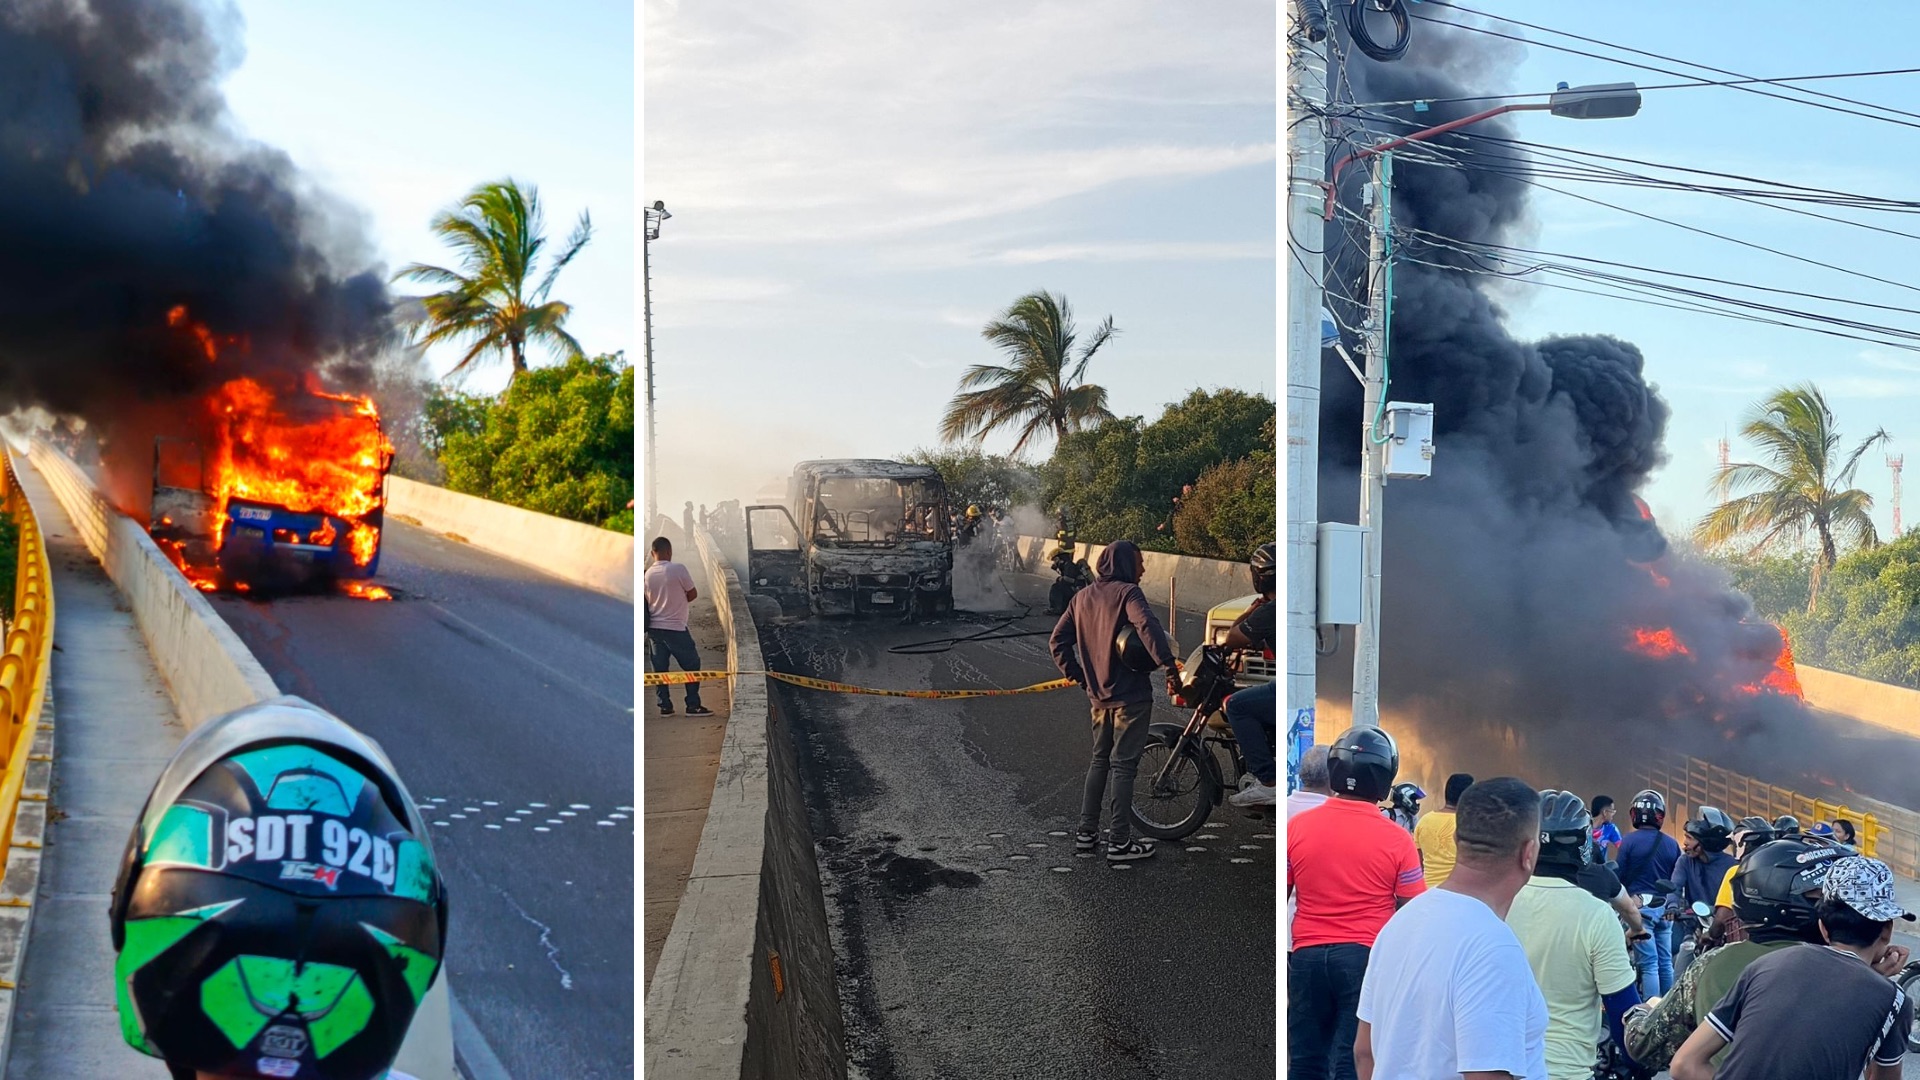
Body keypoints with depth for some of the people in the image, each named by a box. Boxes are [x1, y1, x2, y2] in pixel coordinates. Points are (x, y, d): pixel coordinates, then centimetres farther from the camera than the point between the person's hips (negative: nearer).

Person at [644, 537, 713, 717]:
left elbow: (647, 600, 9)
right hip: (675, 628, -5)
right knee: (692, 664, 7)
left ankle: (665, 706, 11)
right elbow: (693, 594, -6)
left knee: (660, 668, 10)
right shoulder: (678, 569, -14)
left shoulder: (647, 575, 1)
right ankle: (693, 705, 5)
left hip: (654, 627, 5)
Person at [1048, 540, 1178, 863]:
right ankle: (1119, 842, 1)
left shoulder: (1083, 597, 11)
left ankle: (1086, 832, 21)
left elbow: (1058, 641, 10)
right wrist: (1168, 664, -32)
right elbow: (1147, 626, -31)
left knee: (1100, 760, 19)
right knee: (1123, 765, -2)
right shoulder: (1127, 593, -11)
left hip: (1098, 694, 7)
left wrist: (1078, 675, 11)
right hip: (1130, 695, -7)